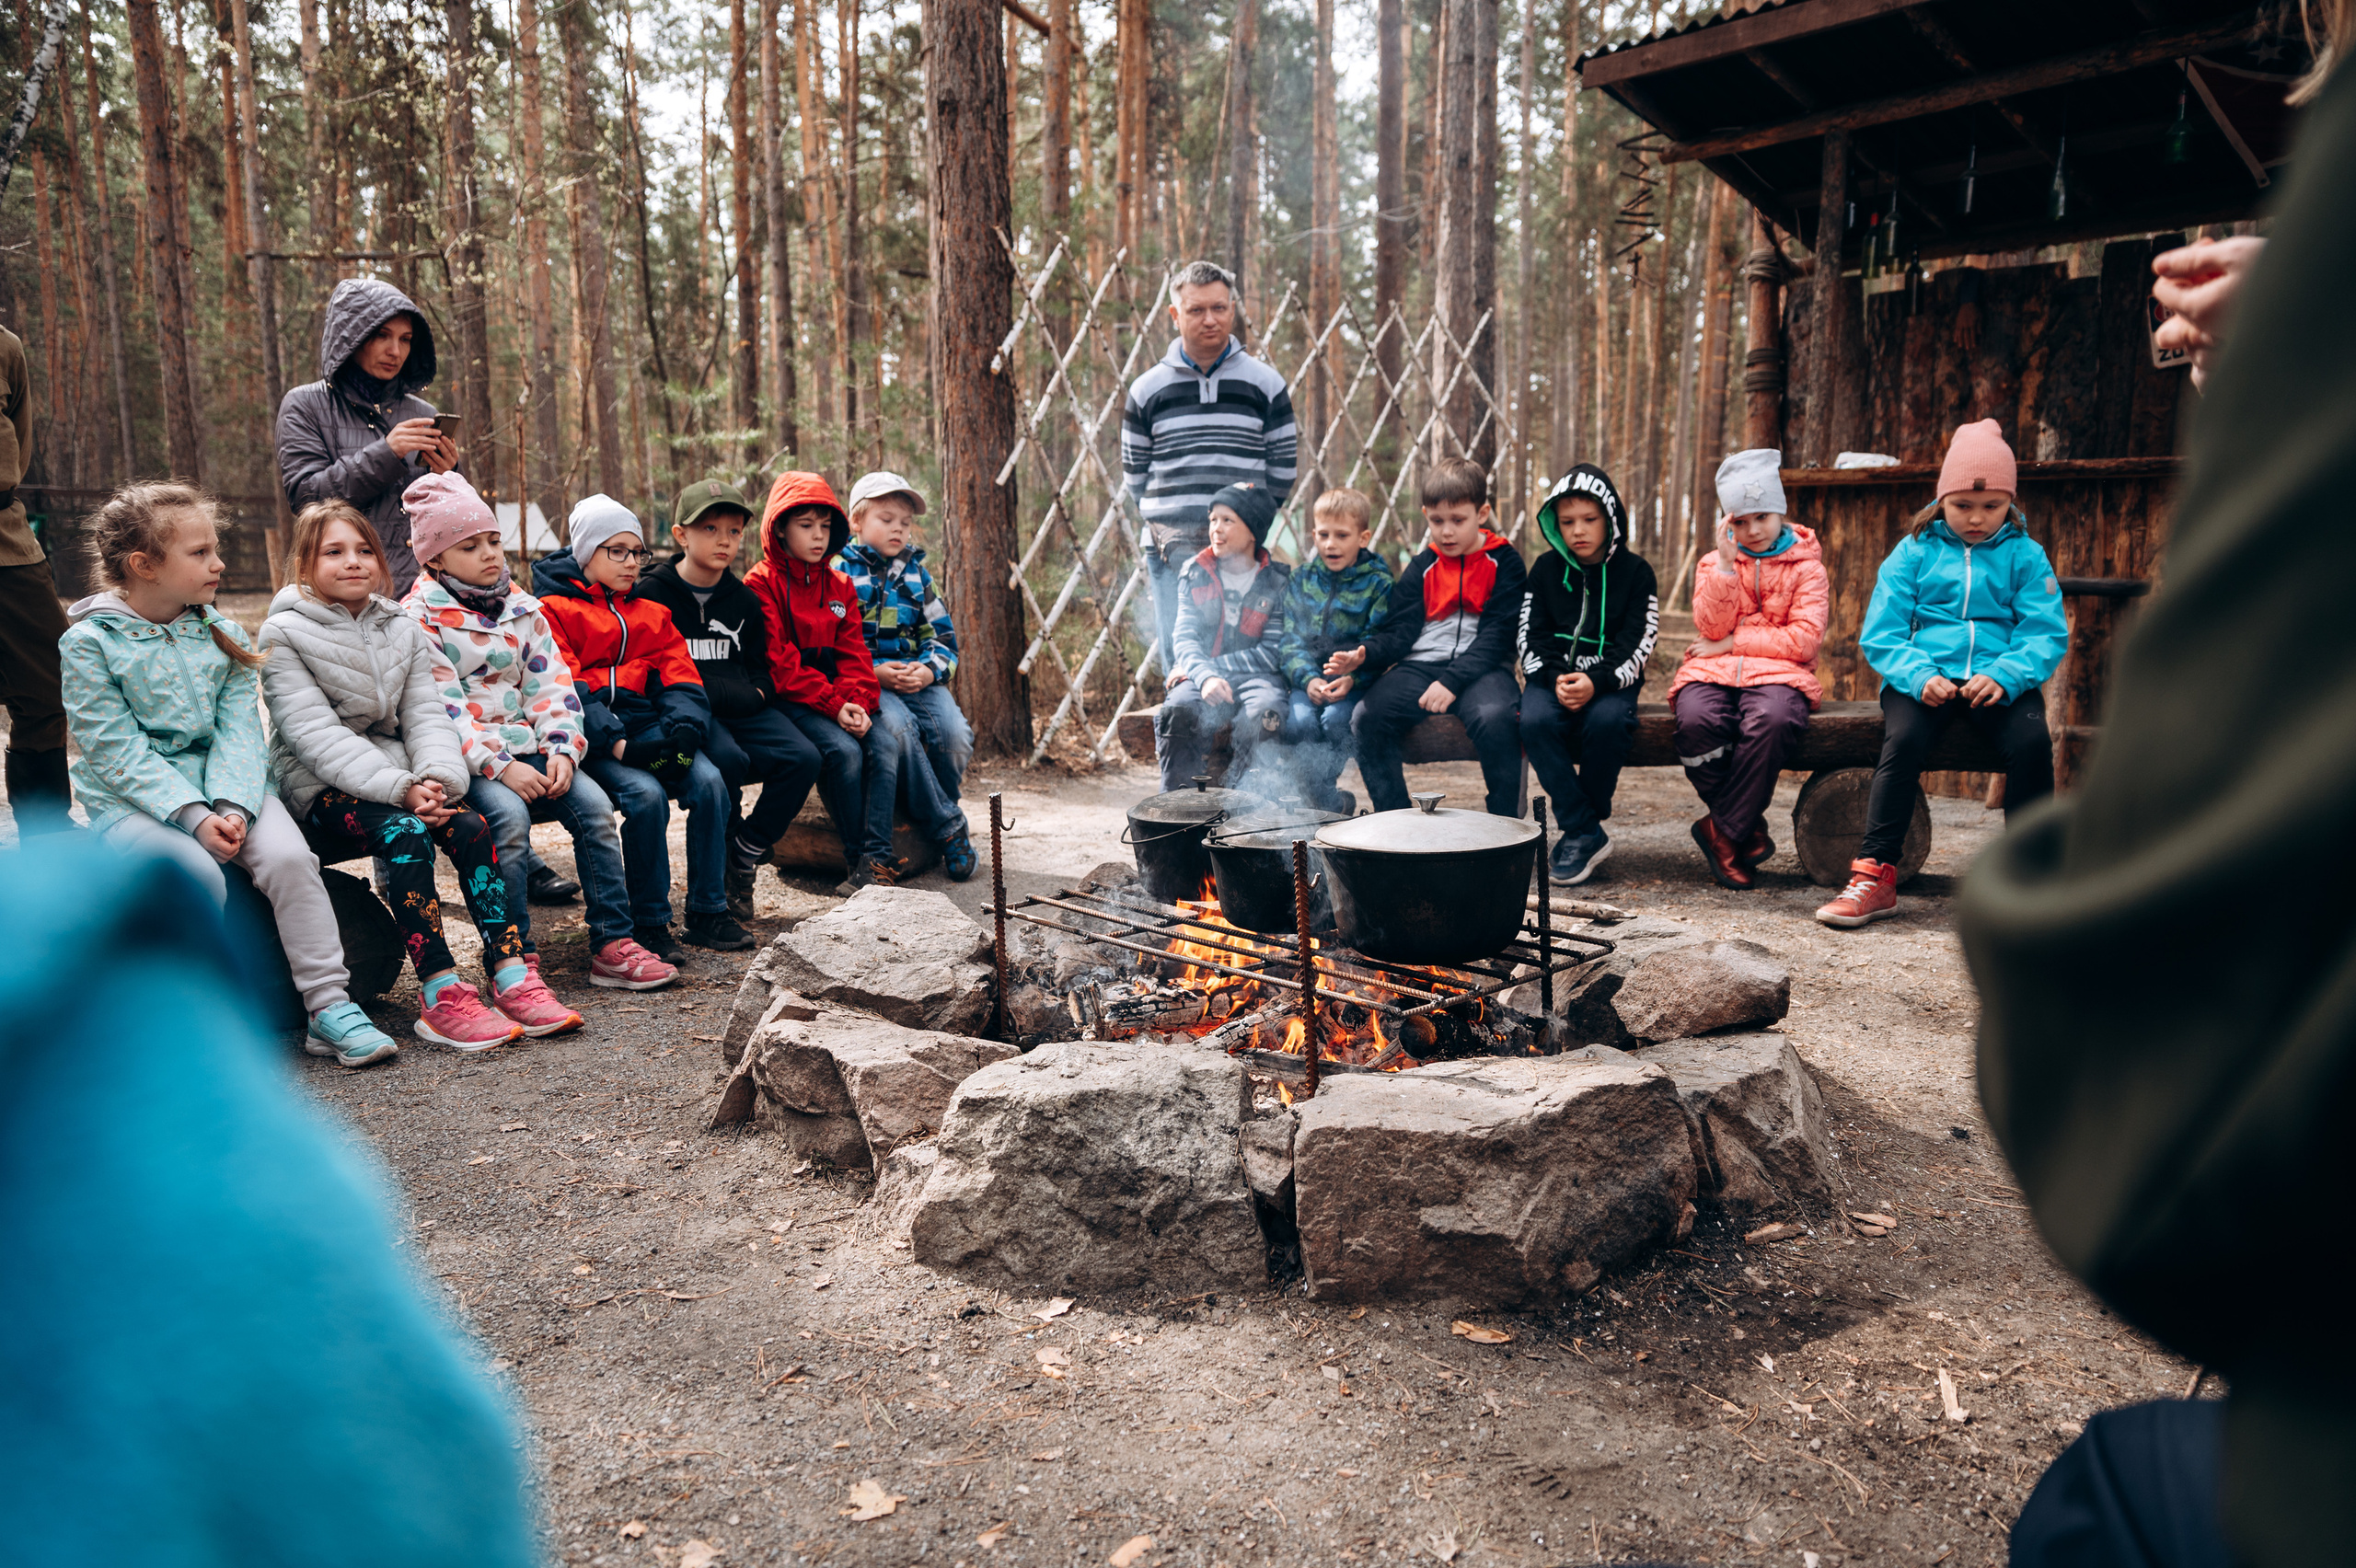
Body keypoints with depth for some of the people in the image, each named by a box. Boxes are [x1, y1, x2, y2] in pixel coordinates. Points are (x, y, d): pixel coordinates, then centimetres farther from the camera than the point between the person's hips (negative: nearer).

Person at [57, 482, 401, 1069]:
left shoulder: (224, 636, 8)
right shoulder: (87, 644, -4)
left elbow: (239, 733, -1)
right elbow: (119, 752, -11)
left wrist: (232, 807, -19)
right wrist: (194, 817, -23)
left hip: (225, 790, 3)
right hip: (130, 801, -3)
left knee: (289, 857, -26)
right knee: (198, 876, -32)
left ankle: (330, 1008, -21)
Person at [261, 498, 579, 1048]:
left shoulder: (402, 630, 13)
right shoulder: (284, 635, -4)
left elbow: (426, 715, 3)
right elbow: (316, 735, -15)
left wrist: (437, 778, -19)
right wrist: (400, 789, -27)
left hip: (394, 778, 5)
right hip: (315, 789, -5)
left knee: (469, 825, -23)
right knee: (404, 830, -32)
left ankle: (511, 976, -27)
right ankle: (442, 996, -36)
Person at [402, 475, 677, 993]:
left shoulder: (521, 608, 15)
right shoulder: (419, 618, -3)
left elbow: (551, 683, 10)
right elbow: (439, 709, -12)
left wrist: (561, 749, -8)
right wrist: (499, 766, -22)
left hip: (525, 748, 5)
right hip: (461, 760, -5)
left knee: (594, 804, -18)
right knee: (508, 815, -32)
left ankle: (613, 945, -13)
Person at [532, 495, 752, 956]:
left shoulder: (651, 613, 22)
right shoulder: (554, 611, 5)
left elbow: (680, 678, 11)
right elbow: (566, 692, -8)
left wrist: (682, 729, -11)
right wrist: (619, 744, -21)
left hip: (648, 725, 5)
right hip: (592, 737, -4)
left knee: (709, 781, -22)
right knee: (647, 794, -30)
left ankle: (707, 912, -12)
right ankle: (649, 923, -16)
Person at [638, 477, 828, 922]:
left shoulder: (743, 599, 17)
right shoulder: (652, 593, 1)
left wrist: (752, 694, 0)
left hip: (742, 711, 5)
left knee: (803, 758, -21)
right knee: (728, 758, -35)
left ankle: (746, 856, -5)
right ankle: (717, 879, -15)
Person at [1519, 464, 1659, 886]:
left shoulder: (1635, 571, 3)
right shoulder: (1546, 568, 9)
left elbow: (1636, 645, -5)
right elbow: (1531, 636, 5)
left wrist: (1595, 682, -23)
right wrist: (1556, 678, -15)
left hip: (1610, 679, -2)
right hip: (1553, 675, 2)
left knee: (1607, 721, -35)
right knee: (1535, 722, -31)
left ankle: (1582, 827, -14)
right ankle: (1588, 834, -24)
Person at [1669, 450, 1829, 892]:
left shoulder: (1807, 568, 10)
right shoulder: (1712, 563, 17)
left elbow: (1805, 640, -4)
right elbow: (1711, 629, 0)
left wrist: (1731, 643, -6)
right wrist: (1725, 564, -8)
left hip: (1779, 672, -2)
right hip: (1713, 672, 2)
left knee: (1771, 722, -39)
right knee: (1697, 721, -35)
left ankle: (1722, 829, -22)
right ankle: (1749, 829, -15)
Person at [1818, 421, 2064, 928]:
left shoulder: (2025, 555, 11)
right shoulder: (1913, 552, 9)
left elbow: (2047, 635, 1)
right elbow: (1880, 636, 2)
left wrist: (2003, 675, -20)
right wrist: (1919, 676, -17)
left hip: (1998, 682, 1)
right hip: (1924, 679, -1)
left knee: (2032, 740, -29)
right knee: (1903, 739, -31)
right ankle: (1876, 875, -27)